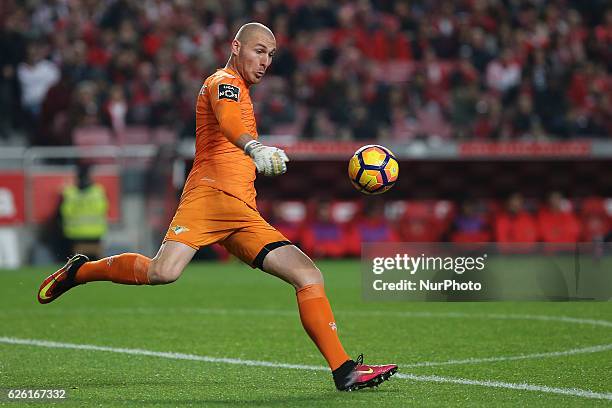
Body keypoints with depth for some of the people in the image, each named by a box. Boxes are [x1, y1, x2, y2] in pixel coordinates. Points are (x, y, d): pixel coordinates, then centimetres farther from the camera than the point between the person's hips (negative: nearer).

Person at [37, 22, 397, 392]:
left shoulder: (241, 92, 29)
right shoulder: (224, 82, 1)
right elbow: (228, 121, -23)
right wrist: (254, 148, -42)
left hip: (245, 216, 9)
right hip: (210, 194, -9)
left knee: (309, 275, -2)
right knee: (163, 272, -28)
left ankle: (344, 370, -5)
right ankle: (79, 271, -1)